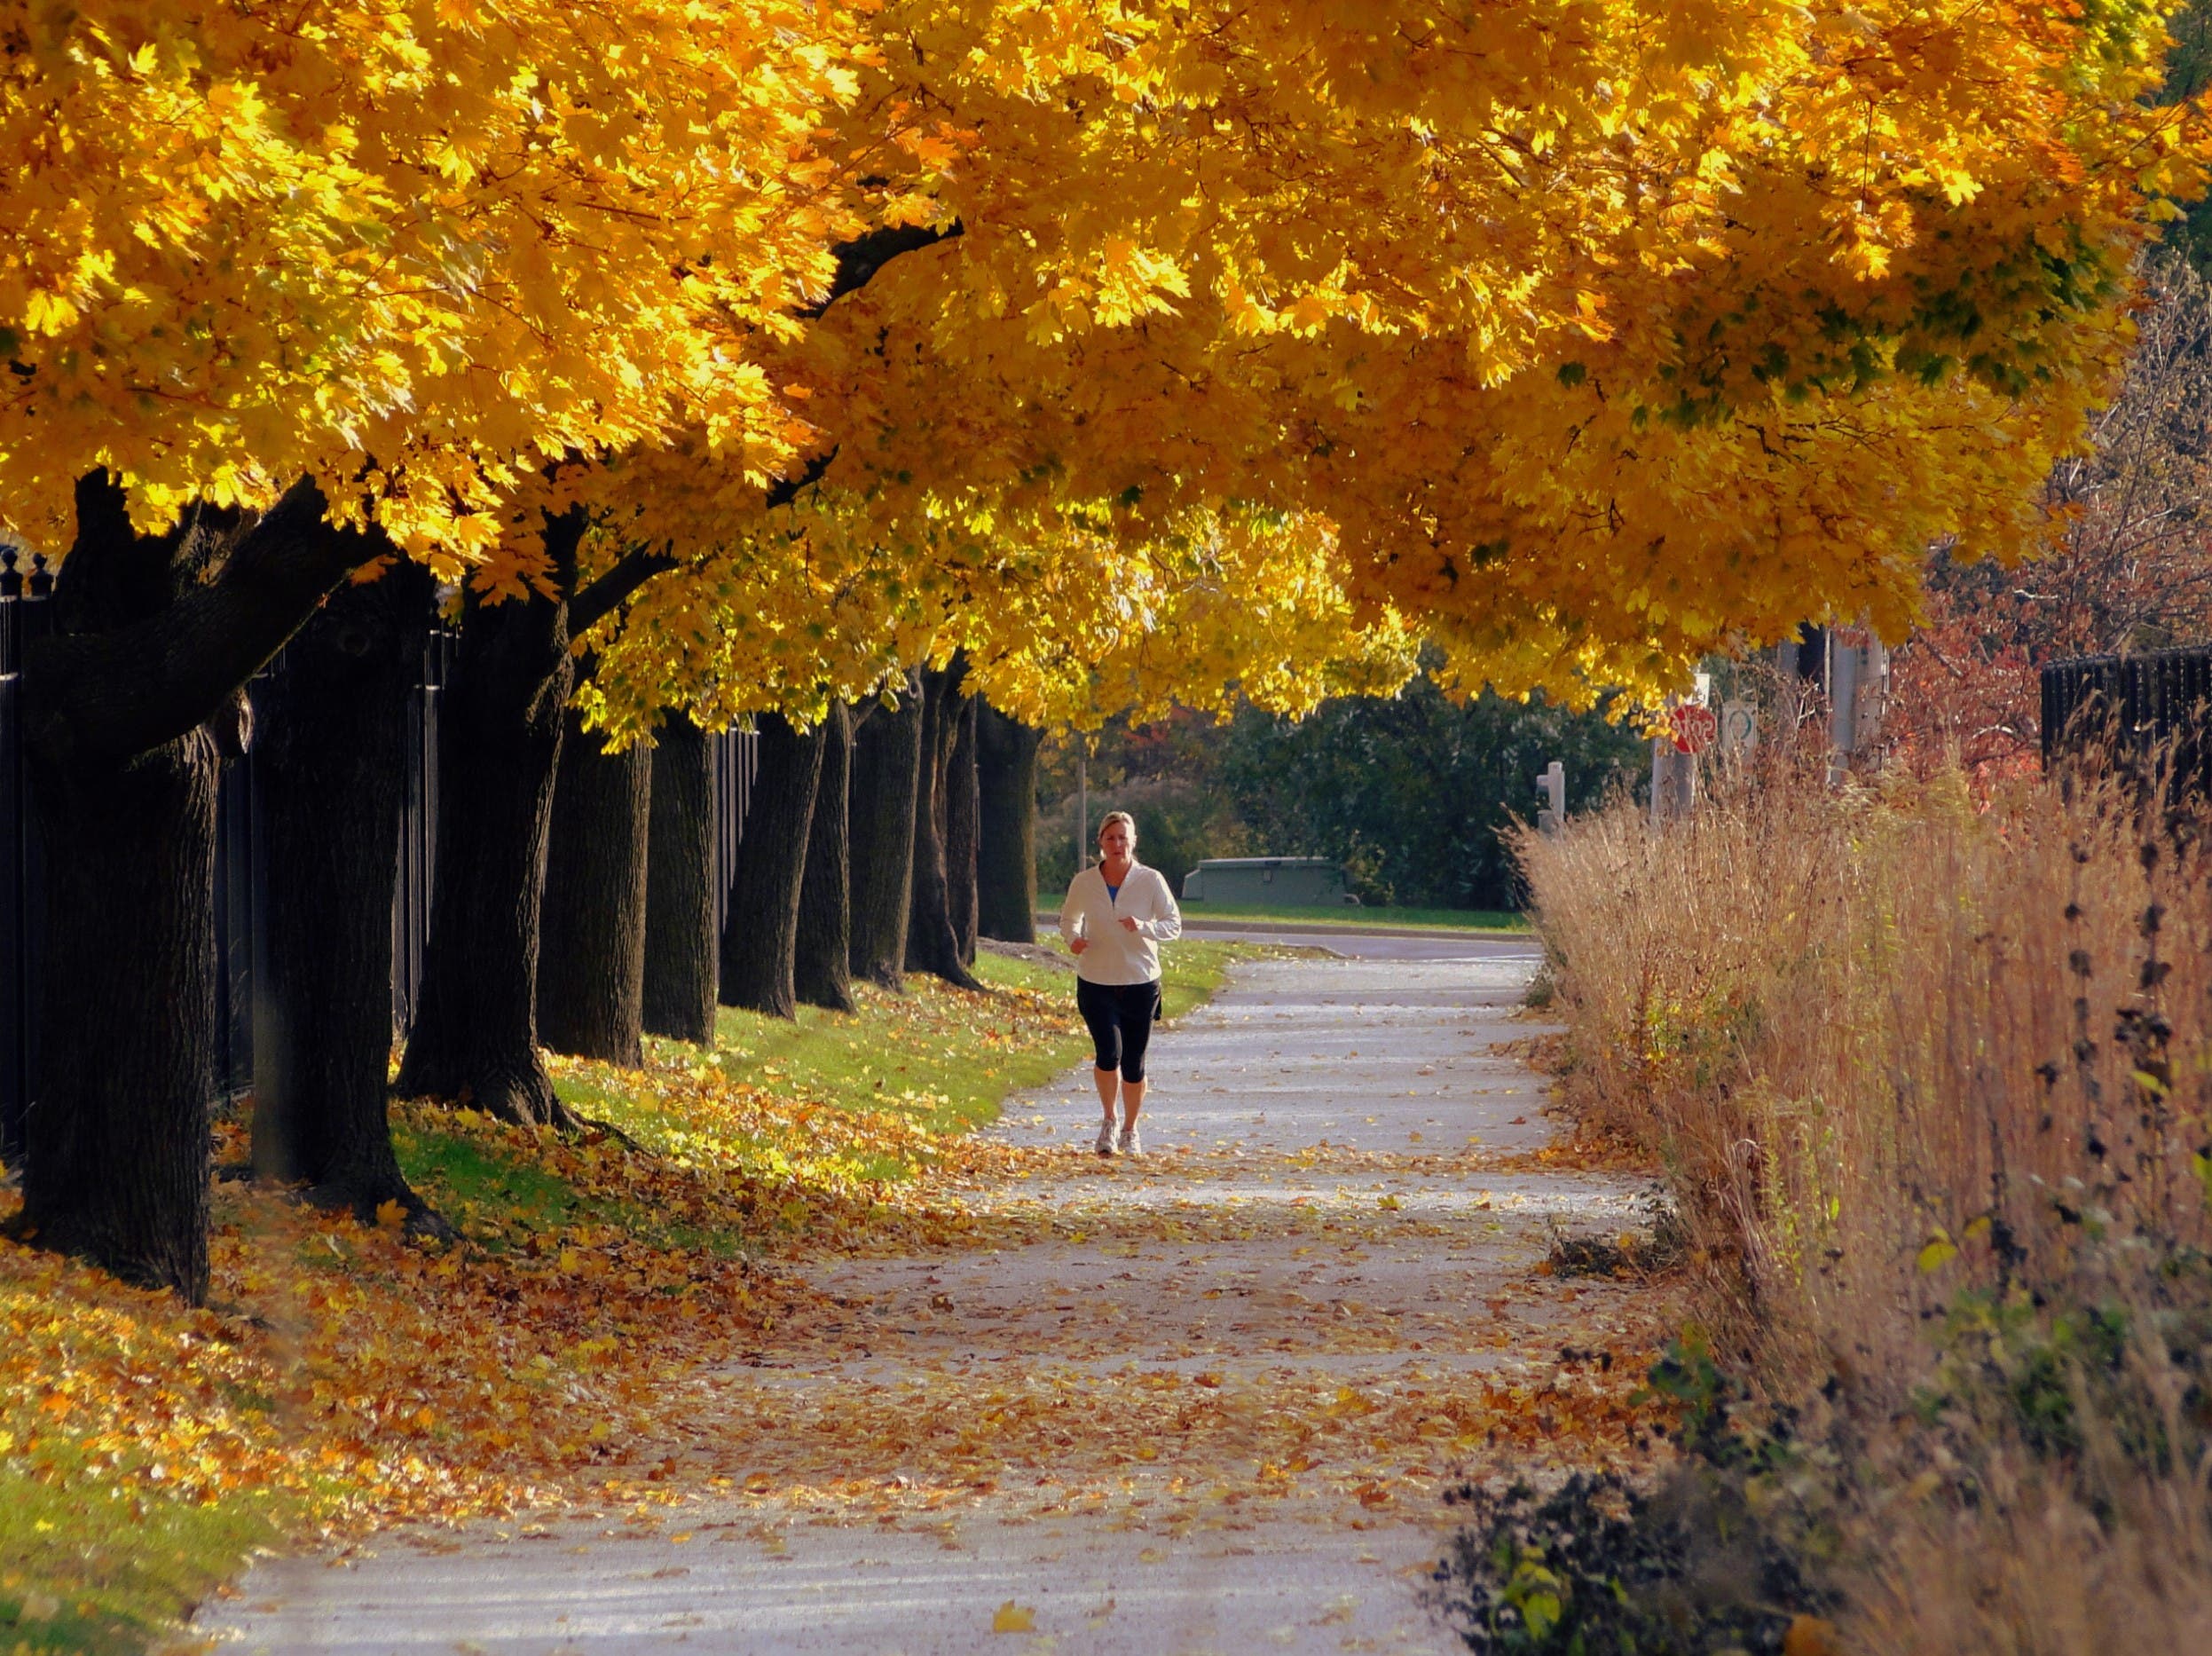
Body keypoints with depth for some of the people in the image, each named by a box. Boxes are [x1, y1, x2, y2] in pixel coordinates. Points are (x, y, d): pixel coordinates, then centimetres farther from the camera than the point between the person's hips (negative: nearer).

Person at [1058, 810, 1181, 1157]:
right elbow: (1069, 918, 16)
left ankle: (1130, 1130, 29)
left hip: (1140, 985, 0)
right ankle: (1109, 1121, 6)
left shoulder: (1151, 881, -6)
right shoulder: (1083, 883, -2)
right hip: (1096, 984, 0)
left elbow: (1174, 926, -3)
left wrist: (1145, 928, -23)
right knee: (1109, 1053, -19)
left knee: (1134, 1064, 6)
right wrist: (1073, 939, -7)